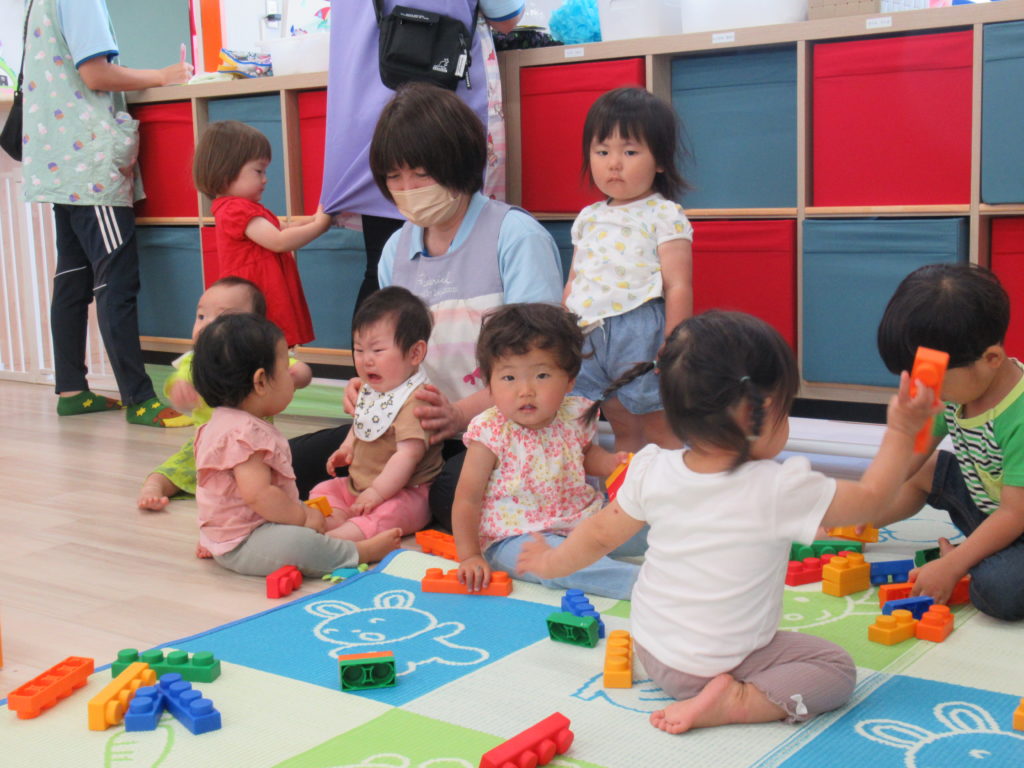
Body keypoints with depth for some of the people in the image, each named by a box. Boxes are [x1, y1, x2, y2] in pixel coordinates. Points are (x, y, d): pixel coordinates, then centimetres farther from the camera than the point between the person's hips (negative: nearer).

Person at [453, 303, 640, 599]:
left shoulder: (573, 416, -2)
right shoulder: (491, 433, -16)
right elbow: (467, 499, -11)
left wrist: (614, 464, 3)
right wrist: (469, 557, -15)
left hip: (582, 518, 6)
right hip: (516, 537, -6)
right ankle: (638, 580, -39)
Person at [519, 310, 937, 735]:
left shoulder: (652, 473, -12)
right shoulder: (781, 491, -24)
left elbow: (601, 534, 2)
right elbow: (870, 497, -10)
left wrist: (552, 562, 20)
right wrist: (900, 432, 0)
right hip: (716, 663, -7)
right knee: (836, 667, -1)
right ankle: (736, 701, -15)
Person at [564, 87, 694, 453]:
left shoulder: (664, 215, -5)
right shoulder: (588, 218, 14)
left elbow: (678, 287, -10)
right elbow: (573, 283, 19)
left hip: (640, 332, -6)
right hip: (590, 336, 6)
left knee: (660, 429, 1)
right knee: (623, 432, 14)